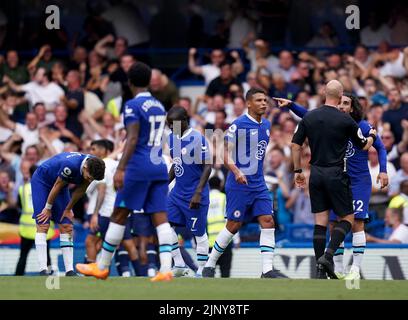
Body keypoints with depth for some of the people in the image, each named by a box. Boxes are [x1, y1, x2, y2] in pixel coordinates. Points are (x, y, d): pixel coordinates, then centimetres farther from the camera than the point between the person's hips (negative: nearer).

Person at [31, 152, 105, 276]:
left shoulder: (93, 167, -17)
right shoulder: (71, 165, -39)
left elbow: (80, 191, -3)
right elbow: (57, 186, -25)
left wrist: (68, 209, 4)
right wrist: (48, 208, -13)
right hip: (41, 181, -7)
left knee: (67, 227, -2)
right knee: (43, 226, -15)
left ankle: (69, 270, -3)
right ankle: (43, 270, -20)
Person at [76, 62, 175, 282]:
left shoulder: (133, 106, -8)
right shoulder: (159, 106, 15)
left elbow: (132, 139, -18)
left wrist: (121, 169, -22)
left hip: (139, 166, -7)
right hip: (159, 167, 7)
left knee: (119, 216, 3)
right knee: (160, 218, 0)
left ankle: (101, 267, 11)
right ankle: (166, 269, -13)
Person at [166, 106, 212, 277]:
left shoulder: (197, 138, -16)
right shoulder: (172, 138, 8)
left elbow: (207, 167, -16)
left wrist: (198, 193, -22)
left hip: (194, 195, -8)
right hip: (178, 192, 8)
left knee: (199, 233, 1)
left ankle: (201, 271, 11)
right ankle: (179, 265, 7)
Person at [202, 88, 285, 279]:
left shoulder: (266, 125, 12)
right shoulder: (239, 125, -11)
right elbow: (225, 152, -15)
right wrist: (236, 171, -29)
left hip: (259, 184, 7)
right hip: (239, 184, -7)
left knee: (268, 222, -6)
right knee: (234, 225, -2)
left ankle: (267, 269, -8)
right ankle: (209, 265, 13)